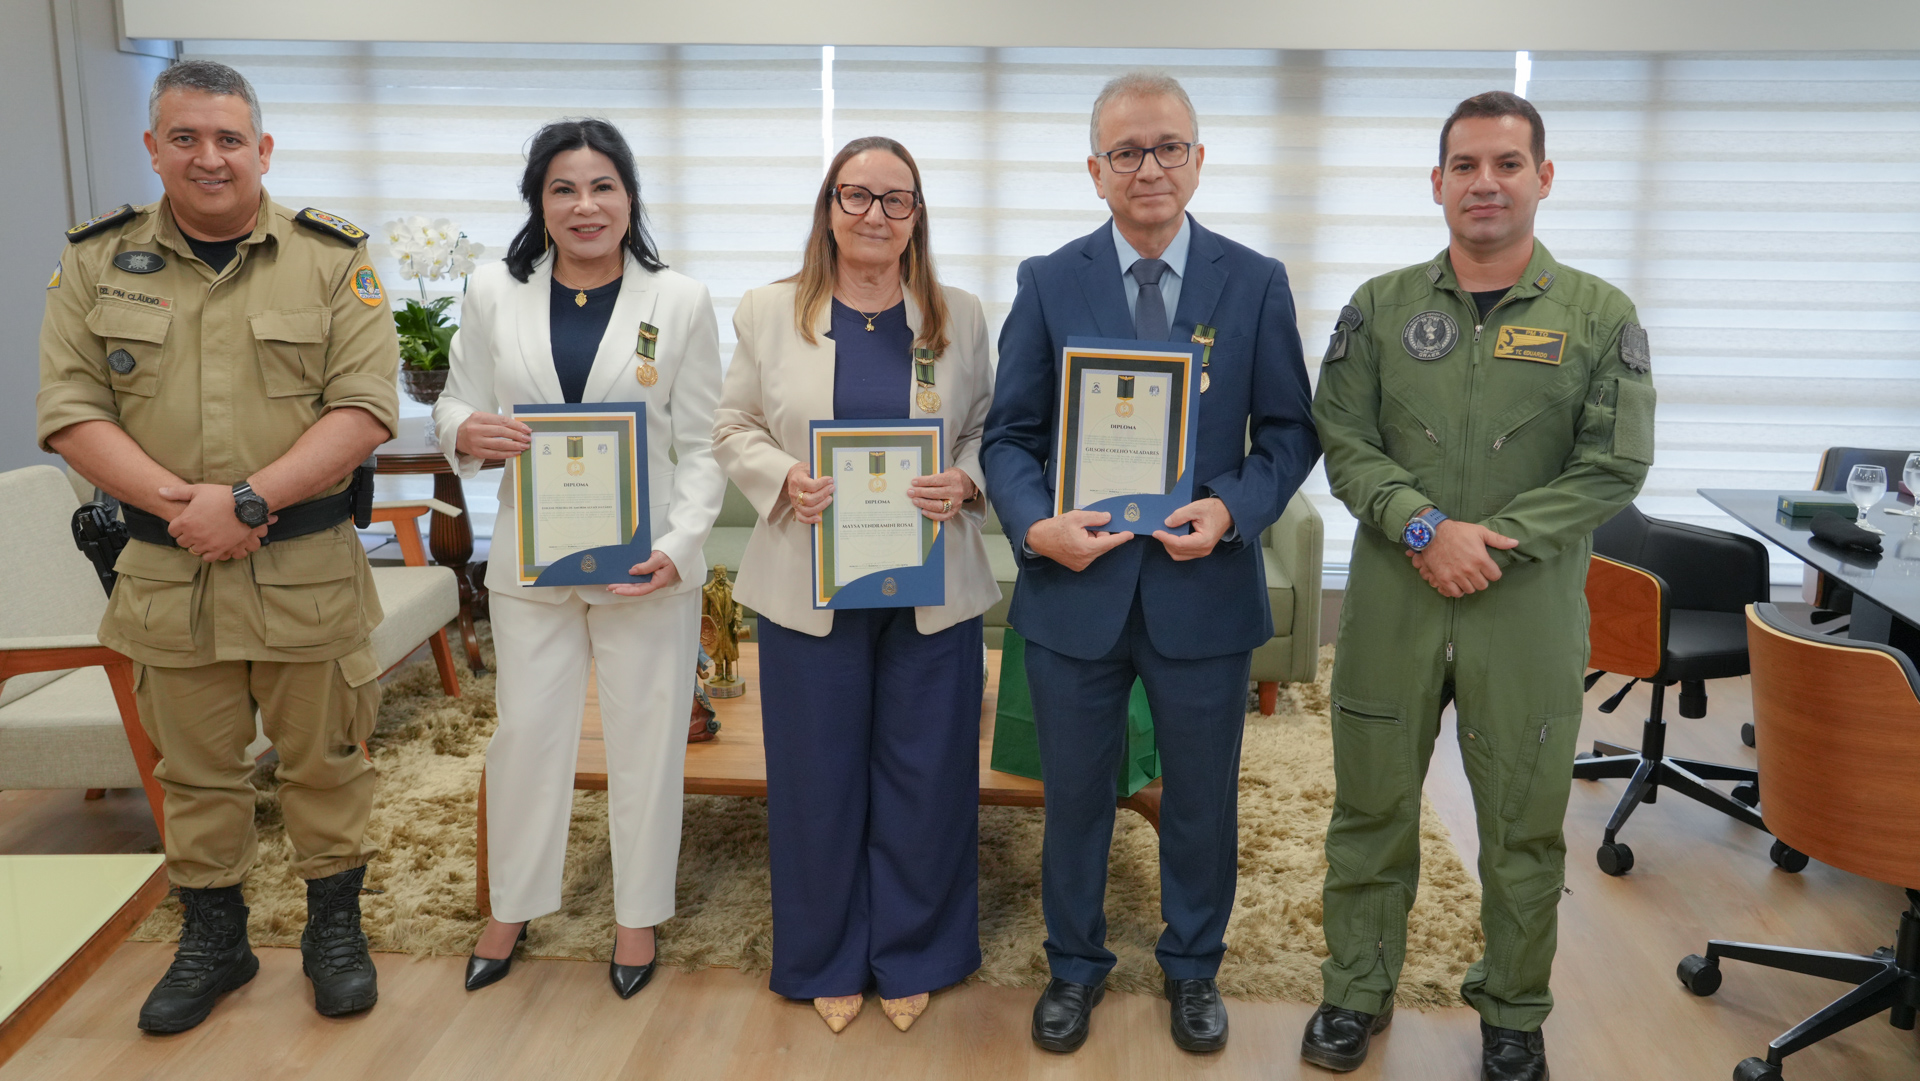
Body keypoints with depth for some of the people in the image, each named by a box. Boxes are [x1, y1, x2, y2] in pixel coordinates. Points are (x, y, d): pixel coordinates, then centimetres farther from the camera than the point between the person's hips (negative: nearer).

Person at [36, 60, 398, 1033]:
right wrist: (175, 500, -16)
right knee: (195, 769, 15)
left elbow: (365, 406, -10)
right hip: (167, 573, 2)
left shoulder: (331, 260, -2)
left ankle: (334, 926, 28)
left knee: (323, 760, 9)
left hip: (309, 570, -2)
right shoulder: (96, 263, 5)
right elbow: (70, 407, 0)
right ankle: (211, 939, 32)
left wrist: (250, 499, -19)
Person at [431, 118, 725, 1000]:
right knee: (526, 731, 11)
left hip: (645, 562, -1)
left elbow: (700, 445, -2)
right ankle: (513, 904, 33)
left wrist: (679, 546, -16)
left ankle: (638, 912, 29)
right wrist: (466, 430, -16)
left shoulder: (680, 301, -2)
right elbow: (455, 406, 9)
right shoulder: (494, 293, 2)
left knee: (644, 738, 9)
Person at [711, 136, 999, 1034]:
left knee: (924, 774, 8)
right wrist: (784, 479, -13)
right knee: (819, 776, 9)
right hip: (810, 588, 0)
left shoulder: (960, 317, 5)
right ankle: (829, 960, 28)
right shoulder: (769, 312, 3)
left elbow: (991, 430, 8)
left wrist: (964, 483, -12)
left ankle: (911, 956, 28)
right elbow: (735, 430, 6)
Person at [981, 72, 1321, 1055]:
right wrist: (1035, 524, -17)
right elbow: (1009, 433, 1)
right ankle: (1075, 965, 36)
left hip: (1203, 587, 0)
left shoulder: (1255, 283, 1)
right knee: (1074, 796, 14)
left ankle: (1193, 967, 38)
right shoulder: (1048, 283, 1)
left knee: (1203, 798, 15)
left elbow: (1288, 430, 3)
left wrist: (1234, 509, -16)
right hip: (1076, 584, 0)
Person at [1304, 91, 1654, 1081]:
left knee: (1523, 822, 10)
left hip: (1530, 606, -1)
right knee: (1371, 806, 11)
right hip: (1391, 600, 1)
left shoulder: (1600, 316, 1)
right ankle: (1357, 993, 29)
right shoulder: (1381, 306, 5)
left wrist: (1495, 540, -13)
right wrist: (1426, 527, -14)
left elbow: (1615, 467, -4)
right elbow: (1344, 440, 0)